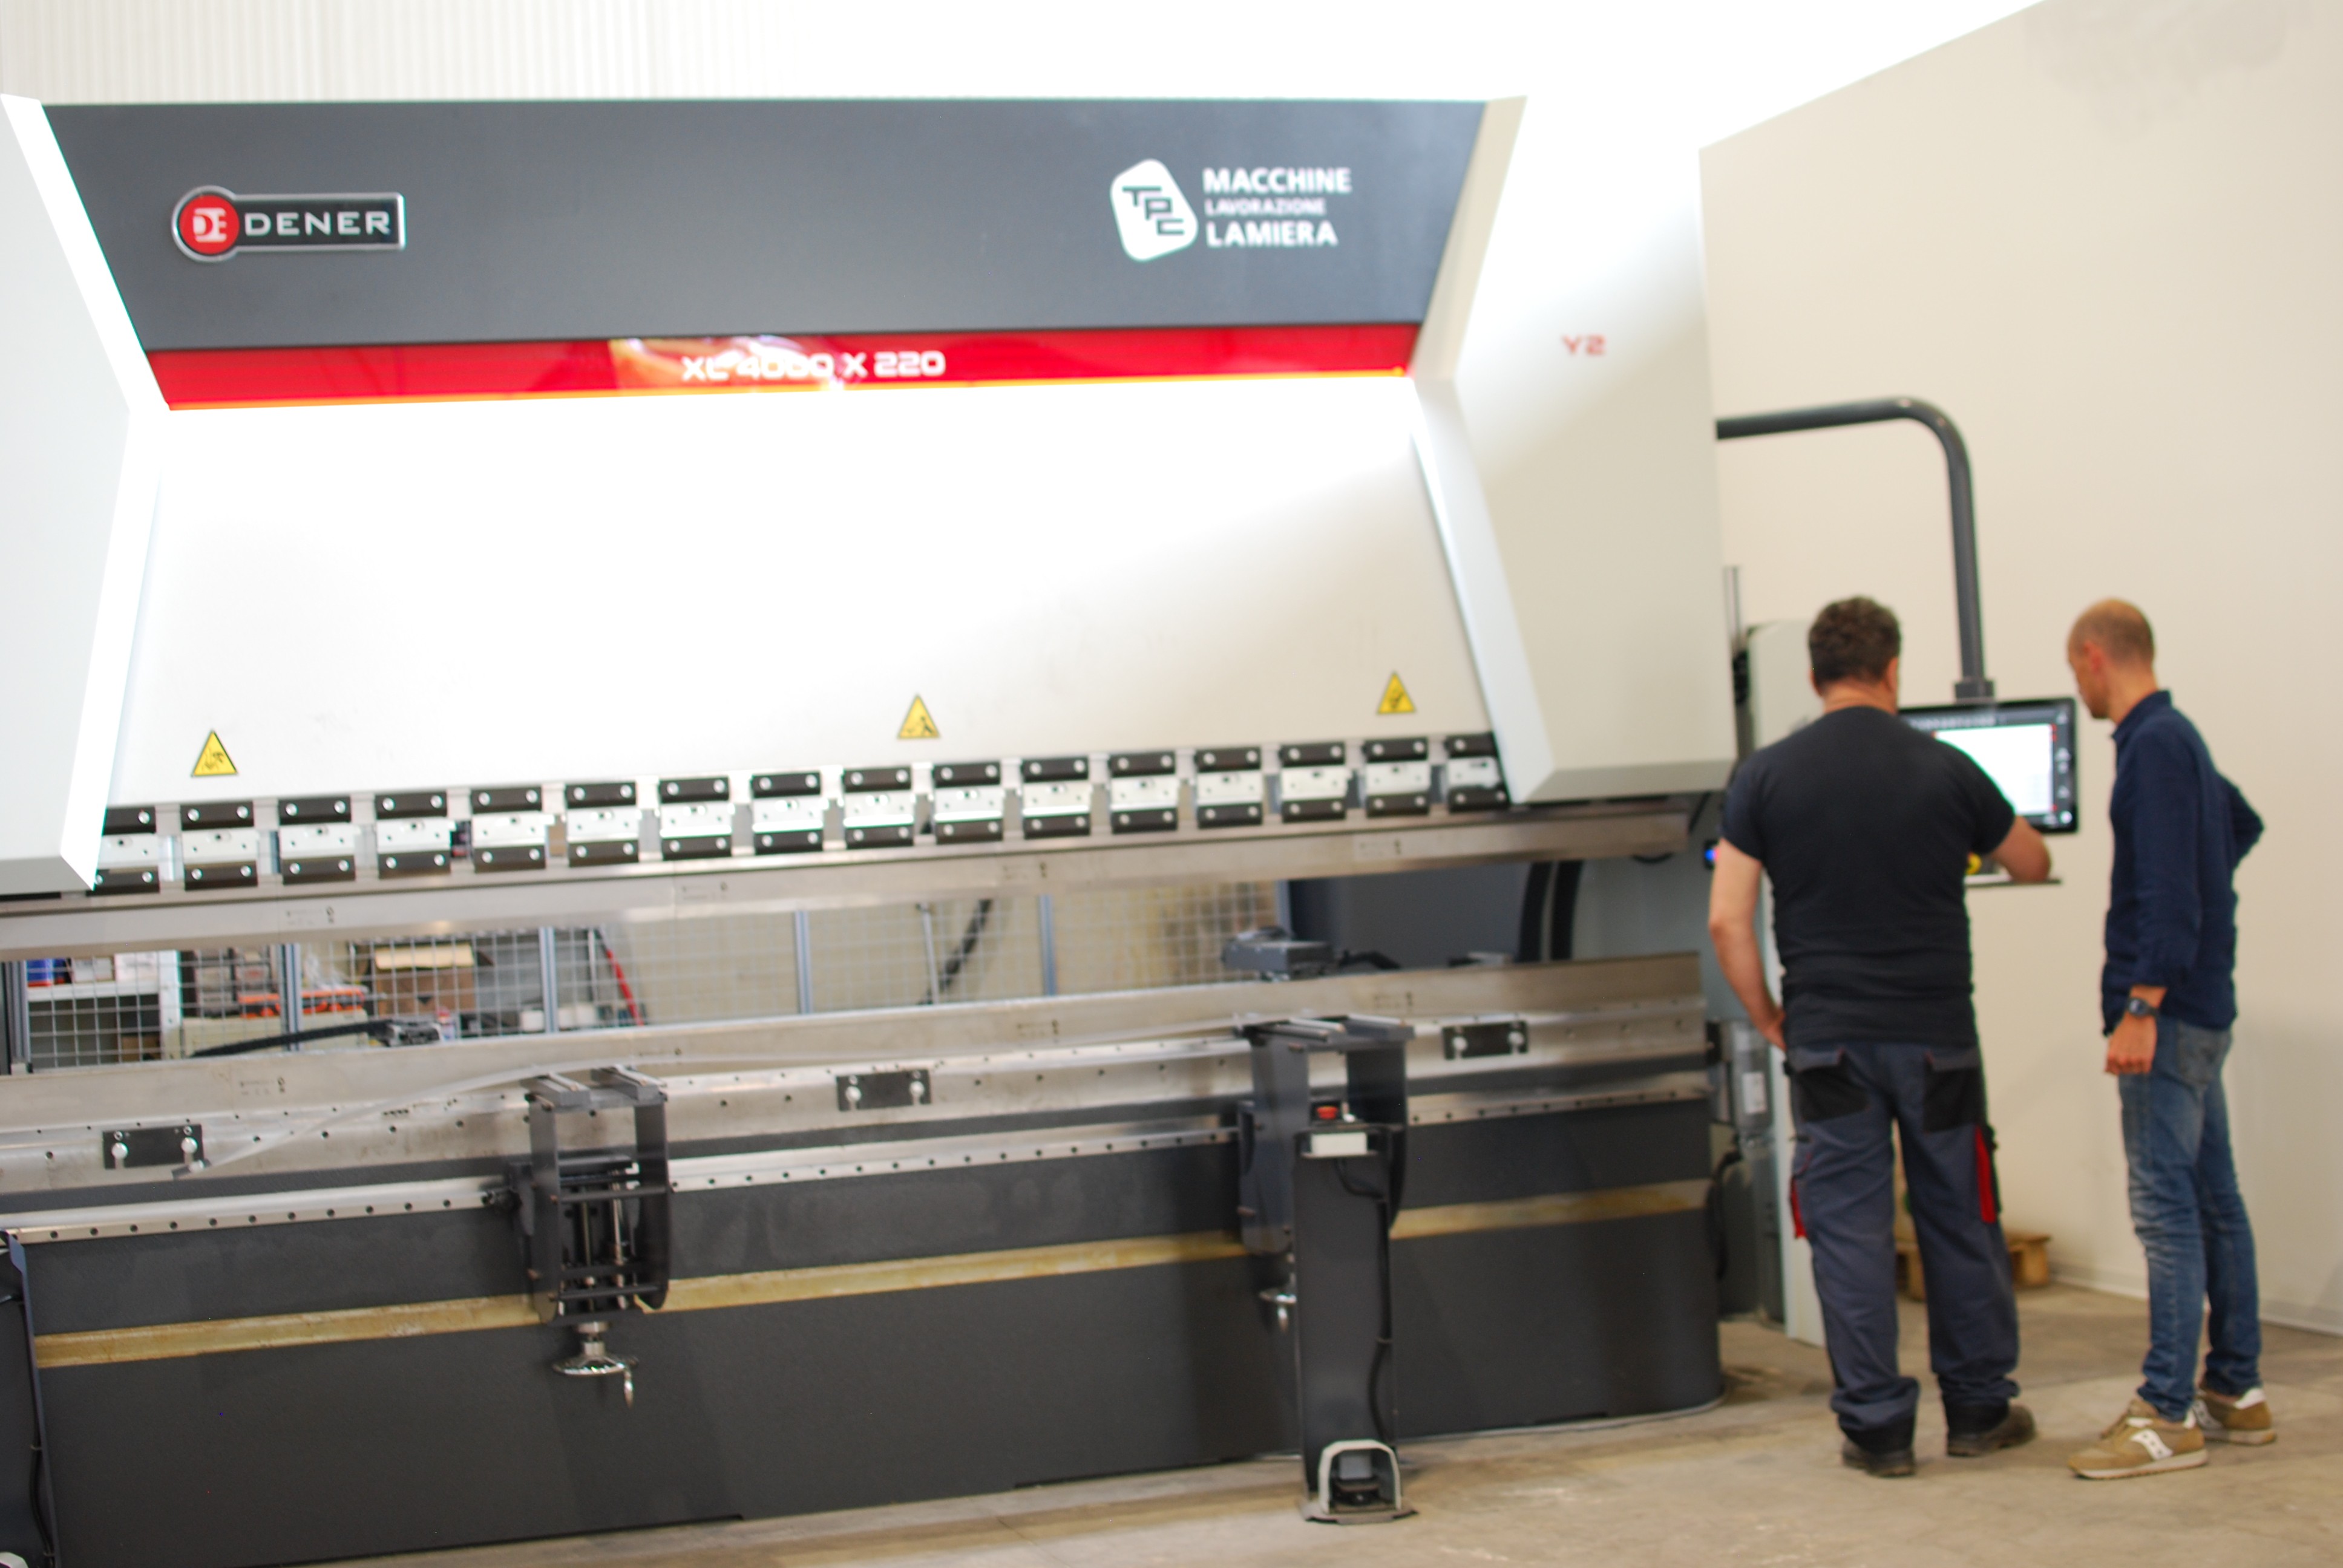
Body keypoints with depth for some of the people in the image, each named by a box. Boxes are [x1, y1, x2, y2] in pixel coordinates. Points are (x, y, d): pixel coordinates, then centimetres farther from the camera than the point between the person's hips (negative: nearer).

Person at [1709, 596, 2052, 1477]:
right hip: (1937, 1033, 0)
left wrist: (1767, 1017, 6)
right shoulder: (1945, 770, -2)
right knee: (1959, 1220, 13)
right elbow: (2033, 866, 16)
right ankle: (1979, 1410, 24)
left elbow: (1727, 920, -6)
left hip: (1827, 1039, 0)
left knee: (1849, 1226, 5)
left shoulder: (1767, 777, -2)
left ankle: (1876, 1427, 7)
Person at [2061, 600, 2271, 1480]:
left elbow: (2168, 887, -21)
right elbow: (2243, 826, 34)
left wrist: (2141, 1008, -23)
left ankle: (2169, 1415, -9)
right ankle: (2236, 1392, 18)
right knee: (2213, 1200, 12)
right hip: (2200, 1006, 10)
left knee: (2166, 1207, -10)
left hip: (2169, 1007, -10)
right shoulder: (2180, 738, 16)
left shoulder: (2154, 746, -14)